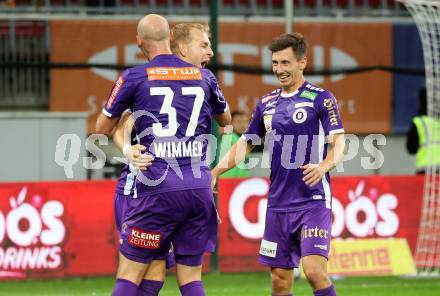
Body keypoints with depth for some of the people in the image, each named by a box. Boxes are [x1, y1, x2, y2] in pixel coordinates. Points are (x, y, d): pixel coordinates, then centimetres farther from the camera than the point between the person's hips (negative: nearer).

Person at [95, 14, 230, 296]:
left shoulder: (134, 78, 0)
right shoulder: (204, 76, 10)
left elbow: (102, 130, 11)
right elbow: (226, 120, 29)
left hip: (158, 189, -4)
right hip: (200, 187, 4)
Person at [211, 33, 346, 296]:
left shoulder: (321, 98, -3)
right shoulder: (267, 103, 14)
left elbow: (339, 142, -10)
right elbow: (245, 144, 20)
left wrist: (323, 166, -31)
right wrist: (215, 172, 6)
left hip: (313, 201, -6)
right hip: (278, 203, 6)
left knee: (314, 270, -19)